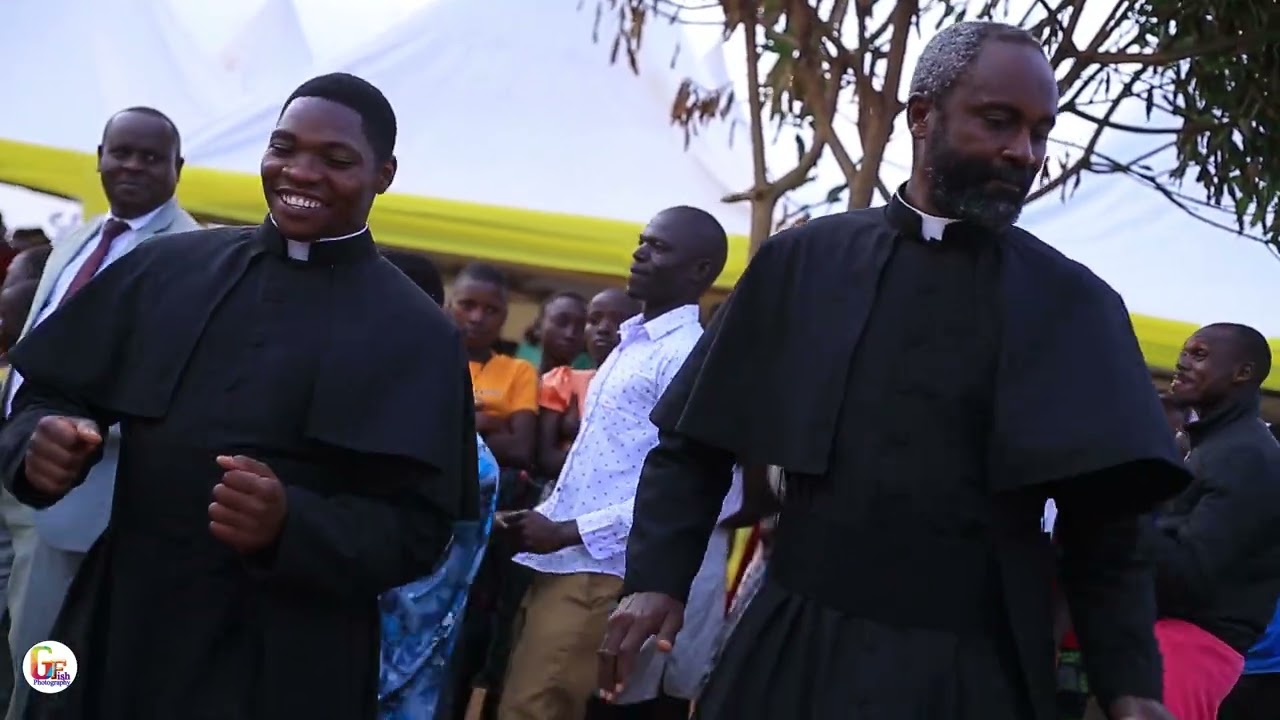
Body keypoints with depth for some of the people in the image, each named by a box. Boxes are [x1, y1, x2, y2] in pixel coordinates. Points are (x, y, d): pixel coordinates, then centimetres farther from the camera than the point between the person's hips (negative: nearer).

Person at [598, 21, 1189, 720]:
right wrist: (655, 578, -8)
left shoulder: (1074, 307, 1)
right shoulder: (803, 263, 3)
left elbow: (1102, 529, -1)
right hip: (794, 652, 1)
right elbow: (690, 444, 6)